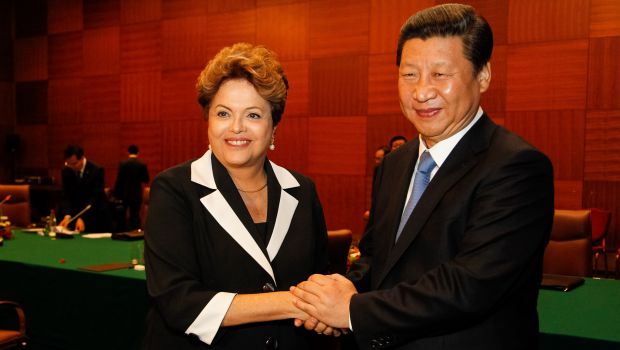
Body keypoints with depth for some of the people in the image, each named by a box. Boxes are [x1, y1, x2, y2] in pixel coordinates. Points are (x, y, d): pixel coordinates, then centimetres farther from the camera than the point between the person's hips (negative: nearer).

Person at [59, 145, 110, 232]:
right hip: (76, 213, 4)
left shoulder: (96, 170, -18)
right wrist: (67, 215, -25)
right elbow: (66, 196, -7)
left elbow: (95, 197, -24)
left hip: (97, 215, -3)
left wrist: (82, 218, -34)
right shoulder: (66, 172, -4)